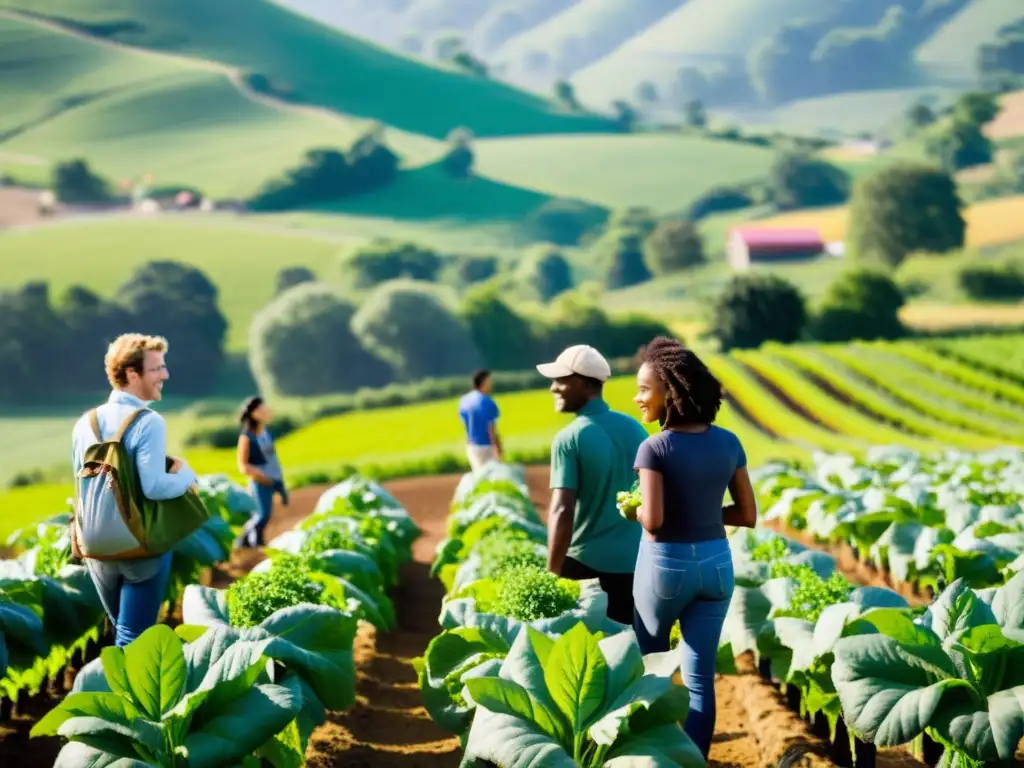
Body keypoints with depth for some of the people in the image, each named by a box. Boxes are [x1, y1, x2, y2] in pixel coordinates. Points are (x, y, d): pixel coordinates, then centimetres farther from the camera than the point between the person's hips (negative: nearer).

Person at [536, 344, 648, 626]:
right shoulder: (634, 428, 6)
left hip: (586, 561, -5)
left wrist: (552, 573, -18)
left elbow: (562, 511, -19)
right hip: (634, 559, 5)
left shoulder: (569, 439, -12)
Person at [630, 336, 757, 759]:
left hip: (666, 564, -4)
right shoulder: (728, 443, 0)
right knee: (699, 675, 7)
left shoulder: (655, 448, -16)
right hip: (716, 563, 4)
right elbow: (748, 515, 3)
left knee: (647, 662, 20)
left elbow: (653, 520, -23)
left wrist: (633, 509, -2)